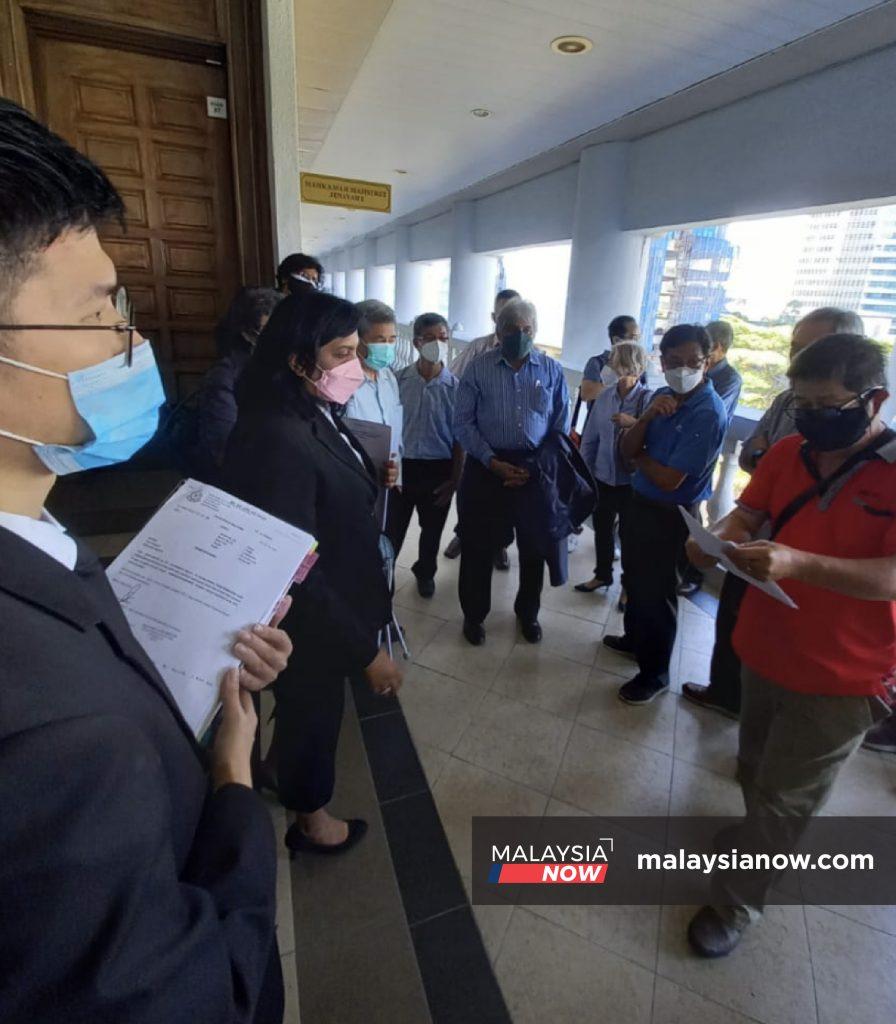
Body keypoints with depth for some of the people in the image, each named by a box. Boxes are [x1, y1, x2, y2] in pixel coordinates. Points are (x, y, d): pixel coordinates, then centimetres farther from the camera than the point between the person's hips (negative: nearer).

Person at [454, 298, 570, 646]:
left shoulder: (552, 370, 3)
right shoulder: (478, 369, -2)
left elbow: (560, 425, 4)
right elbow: (463, 423, -6)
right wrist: (493, 463, -16)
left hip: (537, 470, 2)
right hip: (487, 467, -1)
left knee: (534, 545, 14)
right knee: (478, 546, 7)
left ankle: (527, 612, 38)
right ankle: (474, 614, 30)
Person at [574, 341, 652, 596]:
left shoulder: (648, 399, -14)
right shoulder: (604, 396, -3)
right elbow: (590, 437, 4)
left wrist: (635, 423, -30)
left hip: (632, 480, -4)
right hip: (602, 476, 4)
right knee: (602, 528, 20)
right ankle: (602, 574, 43)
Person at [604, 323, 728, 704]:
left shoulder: (708, 413, -23)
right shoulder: (663, 396, 1)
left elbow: (669, 480, -24)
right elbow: (626, 450, -3)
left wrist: (638, 455, -6)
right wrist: (647, 417, -20)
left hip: (671, 515, -8)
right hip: (640, 500, 8)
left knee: (656, 591, 5)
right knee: (634, 577, 23)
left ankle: (654, 673, 24)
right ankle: (635, 637, 47)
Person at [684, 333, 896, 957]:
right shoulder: (788, 453, -3)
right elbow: (749, 514, 4)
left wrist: (798, 563, -40)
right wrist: (719, 538, -19)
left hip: (840, 674, -5)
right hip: (766, 650, 5)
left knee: (783, 801, 13)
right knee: (756, 771, 27)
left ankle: (735, 902, 33)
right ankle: (760, 836, 55)